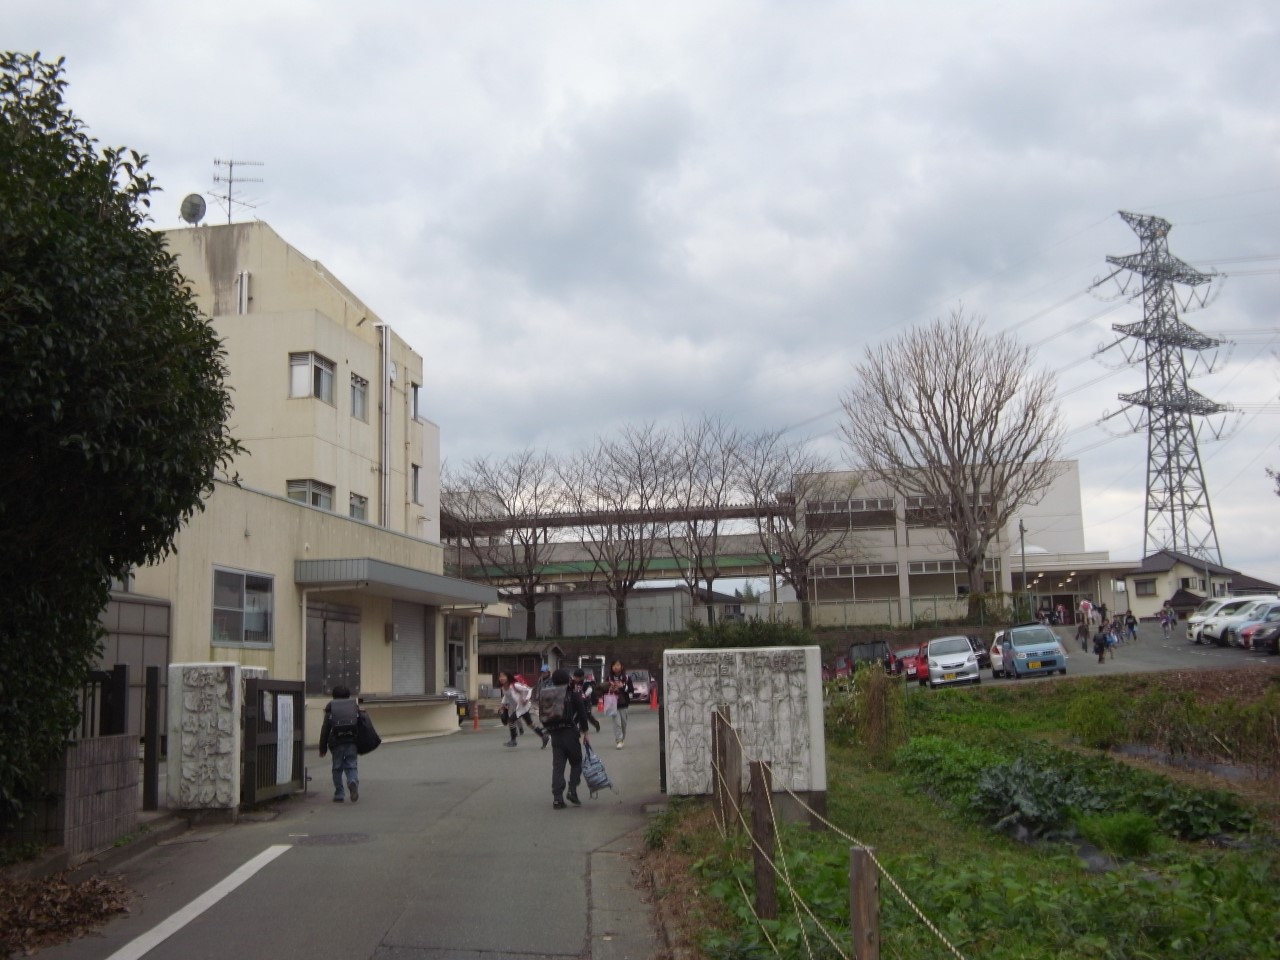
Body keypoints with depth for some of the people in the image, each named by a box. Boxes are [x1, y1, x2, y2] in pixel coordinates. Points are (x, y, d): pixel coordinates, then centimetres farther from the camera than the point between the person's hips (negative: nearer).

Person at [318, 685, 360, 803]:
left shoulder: (331, 708, 7)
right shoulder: (355, 706, 11)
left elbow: (325, 729, 4)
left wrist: (323, 747, 7)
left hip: (336, 742, -1)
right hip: (351, 741, 1)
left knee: (337, 768, 9)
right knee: (351, 766, 7)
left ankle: (339, 794, 9)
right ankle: (353, 781, -23)